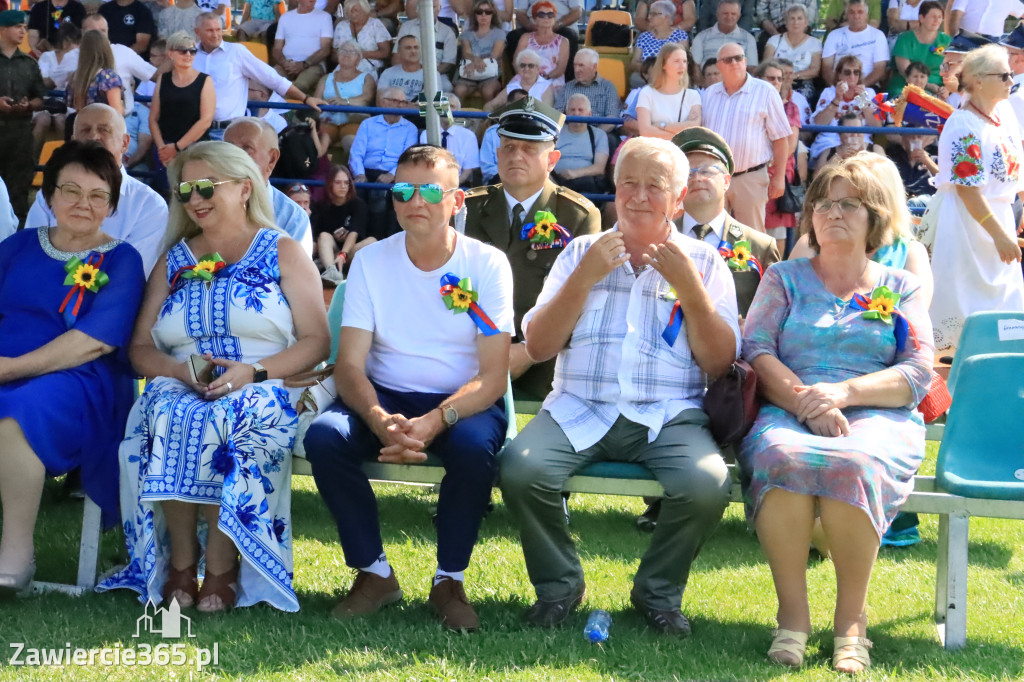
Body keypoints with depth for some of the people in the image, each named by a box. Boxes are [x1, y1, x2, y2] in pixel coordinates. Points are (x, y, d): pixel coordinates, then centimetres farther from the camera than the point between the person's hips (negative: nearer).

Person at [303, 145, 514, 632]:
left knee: (475, 446, -36)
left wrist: (434, 422, -31)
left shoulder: (487, 264, -6)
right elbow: (349, 365, -7)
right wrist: (380, 420, -30)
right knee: (323, 437, -28)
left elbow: (493, 376, -12)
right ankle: (374, 573, -8)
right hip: (386, 397, 2)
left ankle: (449, 581, -11)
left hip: (461, 400, -2)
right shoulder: (371, 261, 0)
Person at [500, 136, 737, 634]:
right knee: (520, 469, -29)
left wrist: (689, 288, -9)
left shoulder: (703, 263, 12)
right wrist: (585, 278, -5)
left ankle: (658, 590, -2)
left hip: (669, 415, -1)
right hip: (579, 409, 1)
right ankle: (559, 584, -1)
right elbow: (537, 346, 6)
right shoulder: (581, 252, 15)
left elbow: (720, 363, 2)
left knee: (707, 485, -31)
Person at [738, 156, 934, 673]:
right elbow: (755, 350, 4)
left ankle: (852, 616, -24)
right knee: (781, 454, -37)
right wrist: (805, 400, -14)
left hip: (878, 418, -1)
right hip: (789, 412, 1)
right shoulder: (784, 278, 20)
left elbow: (919, 374, 5)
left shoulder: (901, 287, 18)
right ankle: (792, 614, -28)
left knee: (853, 462, -38)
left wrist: (844, 392, -12)